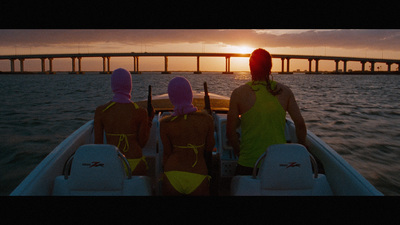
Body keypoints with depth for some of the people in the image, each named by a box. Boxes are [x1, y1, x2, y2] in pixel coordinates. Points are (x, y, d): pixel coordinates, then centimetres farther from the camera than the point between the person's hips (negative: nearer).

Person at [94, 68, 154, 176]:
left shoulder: (100, 111, -4)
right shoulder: (141, 112, -7)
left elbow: (98, 143, 1)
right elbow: (142, 143, 1)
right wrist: (149, 121, 11)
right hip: (135, 164, -1)